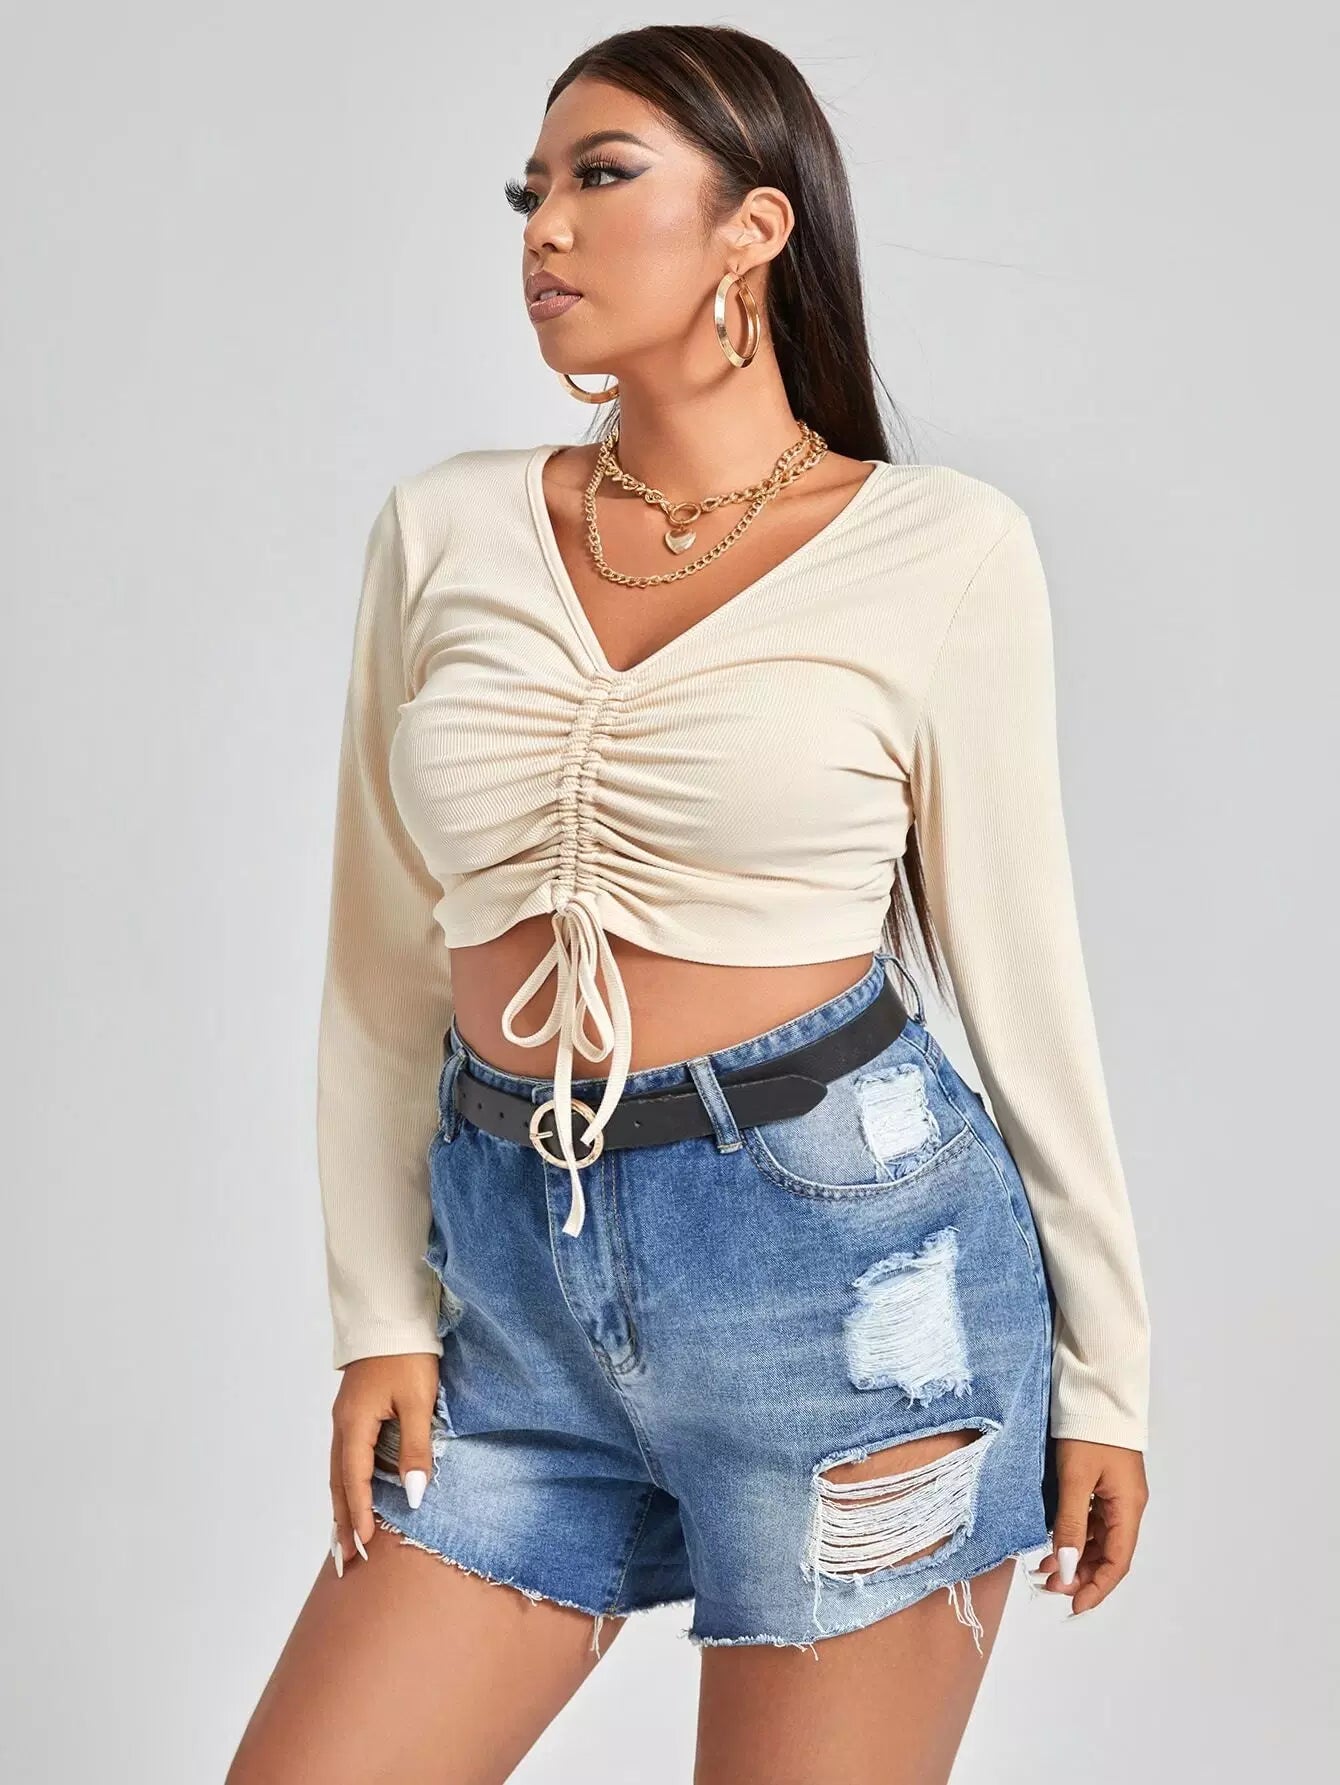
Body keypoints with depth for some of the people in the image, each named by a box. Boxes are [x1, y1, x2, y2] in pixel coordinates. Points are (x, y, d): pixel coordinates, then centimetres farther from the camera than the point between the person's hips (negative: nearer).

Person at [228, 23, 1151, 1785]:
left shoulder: (941, 548, -3)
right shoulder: (445, 530, 6)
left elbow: (1017, 960, 1)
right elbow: (383, 962, 10)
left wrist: (1106, 1366, 3)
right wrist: (379, 1316, 6)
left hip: (848, 1255, -3)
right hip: (515, 1287, 4)